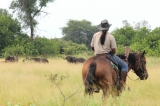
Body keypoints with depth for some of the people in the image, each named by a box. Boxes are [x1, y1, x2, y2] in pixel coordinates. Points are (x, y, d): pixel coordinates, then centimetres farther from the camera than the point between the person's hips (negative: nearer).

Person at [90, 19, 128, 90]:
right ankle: (122, 82, -9)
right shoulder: (110, 36, -10)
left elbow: (92, 47, 7)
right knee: (124, 66, 4)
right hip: (108, 55, -5)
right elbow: (113, 50, -12)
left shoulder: (95, 35, 2)